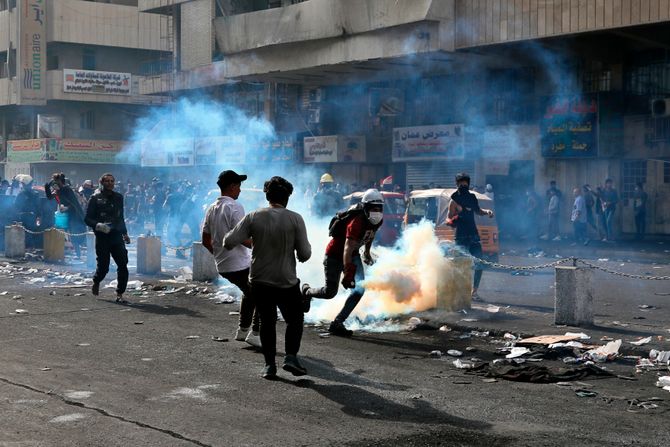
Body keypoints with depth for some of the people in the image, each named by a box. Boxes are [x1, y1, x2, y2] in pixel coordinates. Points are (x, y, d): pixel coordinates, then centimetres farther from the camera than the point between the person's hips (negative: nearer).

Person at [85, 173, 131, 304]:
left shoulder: (118, 197, 13)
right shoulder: (95, 198, -2)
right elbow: (88, 219, -4)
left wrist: (124, 233, 20)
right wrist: (97, 225, -21)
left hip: (117, 236, 4)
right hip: (102, 237, -4)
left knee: (123, 265, -8)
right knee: (103, 266, -1)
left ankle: (119, 295, -1)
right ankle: (96, 282, 33)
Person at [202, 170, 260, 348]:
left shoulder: (211, 209, 10)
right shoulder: (234, 207, -16)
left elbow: (206, 241, 15)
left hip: (223, 266, 9)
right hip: (241, 265, -9)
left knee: (249, 293, 27)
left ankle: (243, 330, 30)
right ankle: (255, 333, -1)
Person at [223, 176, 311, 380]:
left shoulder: (253, 217, -6)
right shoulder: (295, 219, -10)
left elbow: (229, 242, -11)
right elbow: (304, 254, -11)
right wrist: (305, 248, 11)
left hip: (259, 281, 2)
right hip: (286, 282, -2)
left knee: (267, 322, 17)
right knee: (294, 320, 16)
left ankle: (269, 364, 12)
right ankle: (291, 356, -1)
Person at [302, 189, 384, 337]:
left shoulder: (378, 221, -10)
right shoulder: (357, 223, -34)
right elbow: (347, 249, -38)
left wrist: (367, 251, 26)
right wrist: (348, 274, -43)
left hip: (353, 254, 7)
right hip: (335, 254, -7)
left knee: (360, 289, -9)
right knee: (330, 292, 1)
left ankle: (337, 323, -2)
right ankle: (307, 291, 36)